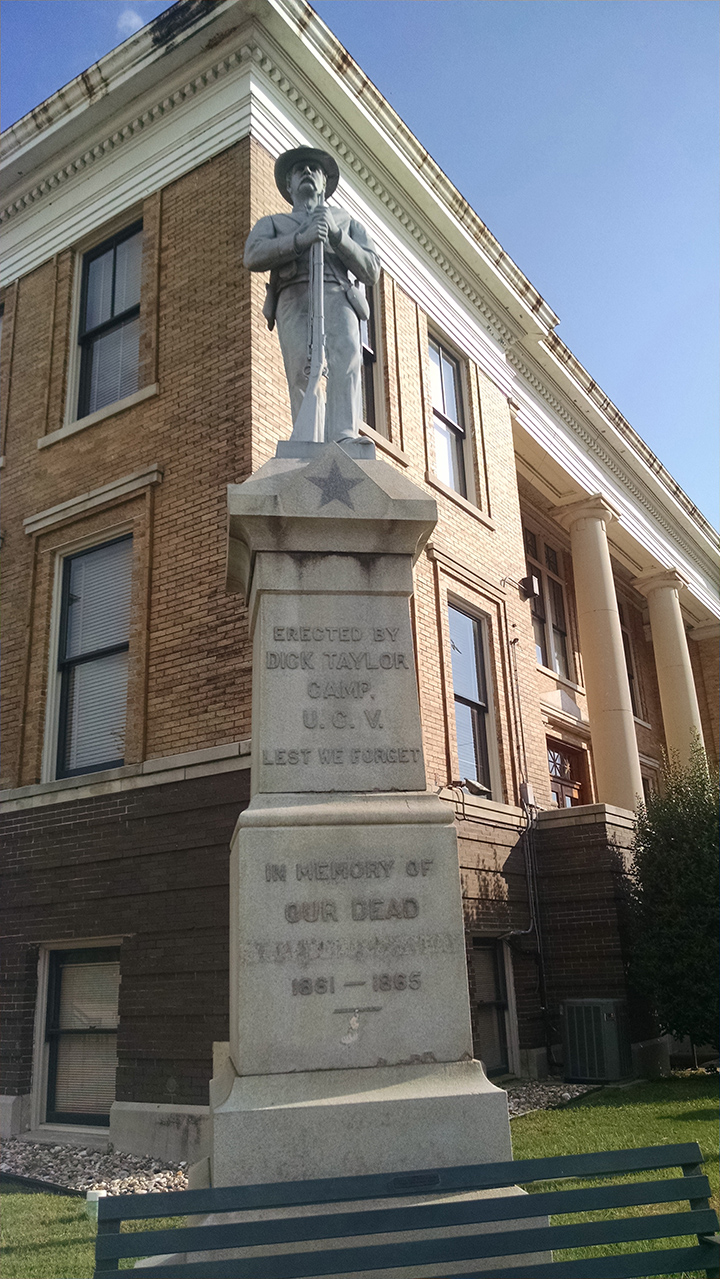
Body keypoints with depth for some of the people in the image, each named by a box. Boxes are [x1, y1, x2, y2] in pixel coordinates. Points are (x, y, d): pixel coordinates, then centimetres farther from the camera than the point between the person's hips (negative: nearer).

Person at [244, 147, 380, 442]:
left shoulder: (349, 222, 35)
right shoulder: (271, 224, 32)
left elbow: (371, 273, 16)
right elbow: (253, 257, 7)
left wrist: (335, 234, 2)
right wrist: (302, 239, -7)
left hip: (338, 298, 0)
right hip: (294, 300, 0)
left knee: (345, 361, -30)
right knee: (303, 368, -27)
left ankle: (343, 443, -48)